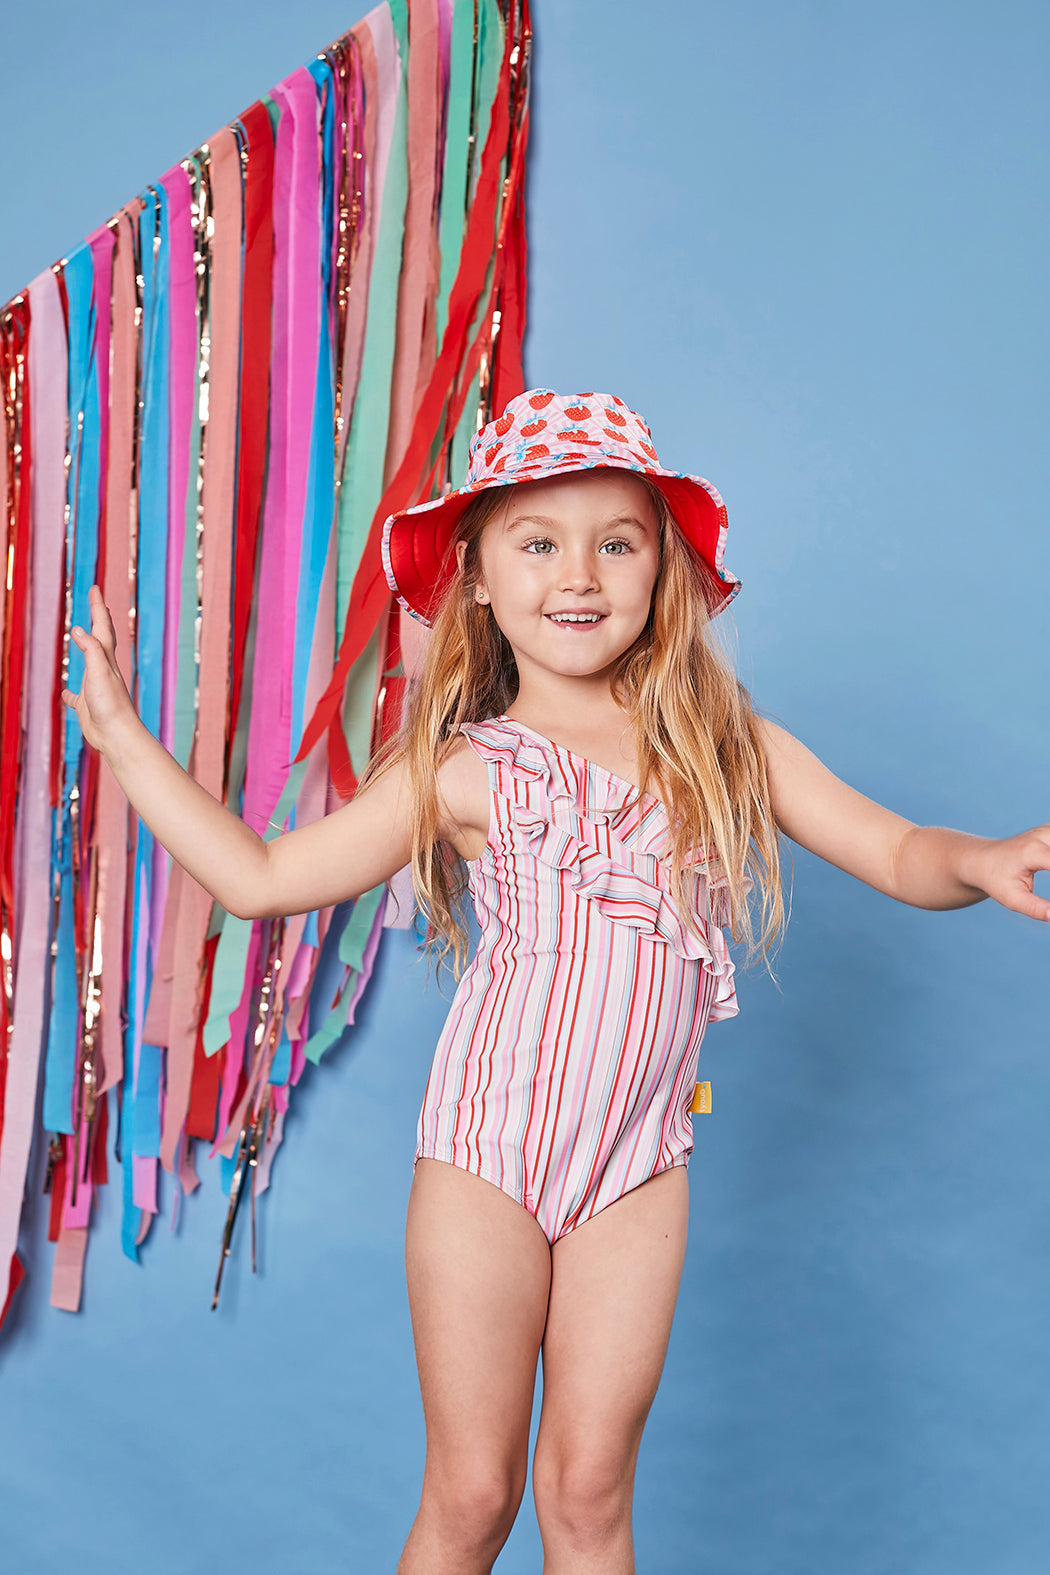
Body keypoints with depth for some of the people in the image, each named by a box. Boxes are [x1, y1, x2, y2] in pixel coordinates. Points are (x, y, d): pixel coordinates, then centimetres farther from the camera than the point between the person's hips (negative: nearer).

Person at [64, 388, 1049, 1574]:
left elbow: (897, 853, 1)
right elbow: (259, 877, 0)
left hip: (637, 1170, 1)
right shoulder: (461, 771, -4)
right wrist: (120, 732, -1)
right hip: (483, 1156, -1)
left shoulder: (725, 746, 1)